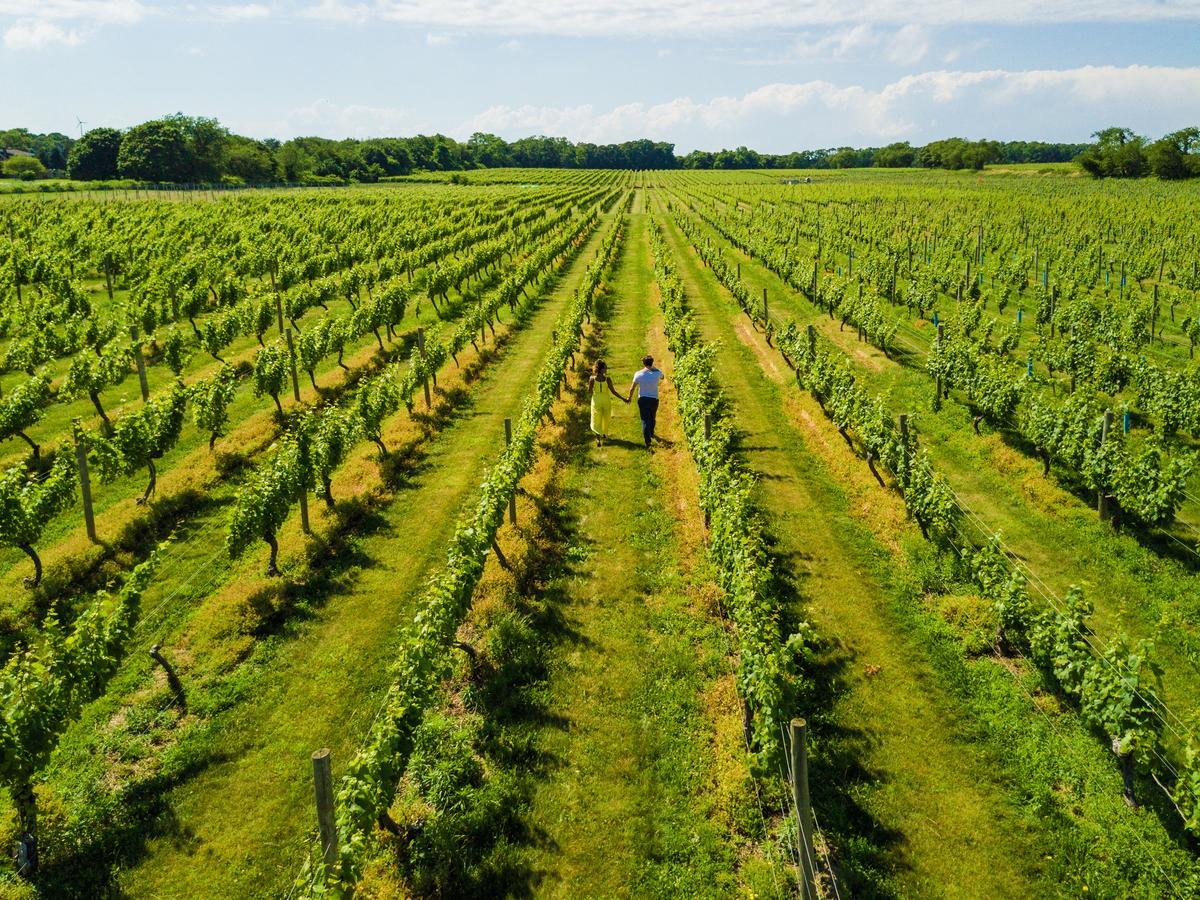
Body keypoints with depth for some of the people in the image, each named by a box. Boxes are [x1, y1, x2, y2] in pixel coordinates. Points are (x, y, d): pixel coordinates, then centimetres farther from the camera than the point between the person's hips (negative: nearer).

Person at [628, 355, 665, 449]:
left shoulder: (638, 374, -13)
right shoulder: (657, 372, -10)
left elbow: (632, 388, -5)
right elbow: (662, 377, 17)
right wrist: (654, 368, 22)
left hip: (642, 399, -2)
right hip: (654, 399, 2)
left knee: (645, 419, 1)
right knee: (652, 418, 24)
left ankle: (648, 441, -6)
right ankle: (651, 433, 45)